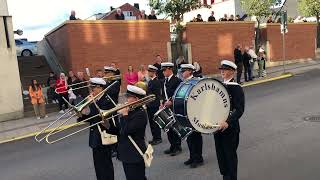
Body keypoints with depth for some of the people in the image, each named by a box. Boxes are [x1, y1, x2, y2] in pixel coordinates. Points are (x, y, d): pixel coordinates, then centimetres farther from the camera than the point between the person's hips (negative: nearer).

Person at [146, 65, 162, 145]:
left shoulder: (157, 81, -13)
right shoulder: (150, 81, 13)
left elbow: (157, 95, -18)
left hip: (154, 105, -8)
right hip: (149, 105, 8)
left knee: (155, 121, -1)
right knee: (151, 121, 13)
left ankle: (158, 138, 11)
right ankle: (154, 138, 23)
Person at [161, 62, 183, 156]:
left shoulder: (177, 80, -10)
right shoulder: (164, 81, 12)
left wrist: (171, 102, -23)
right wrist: (163, 103, 3)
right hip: (167, 107, 7)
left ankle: (178, 147, 15)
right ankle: (172, 146, 23)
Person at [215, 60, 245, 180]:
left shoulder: (236, 88, -13)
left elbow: (239, 110, -20)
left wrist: (228, 122, -32)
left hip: (230, 128, -7)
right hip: (217, 125, 7)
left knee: (230, 155, 6)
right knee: (221, 154, 16)